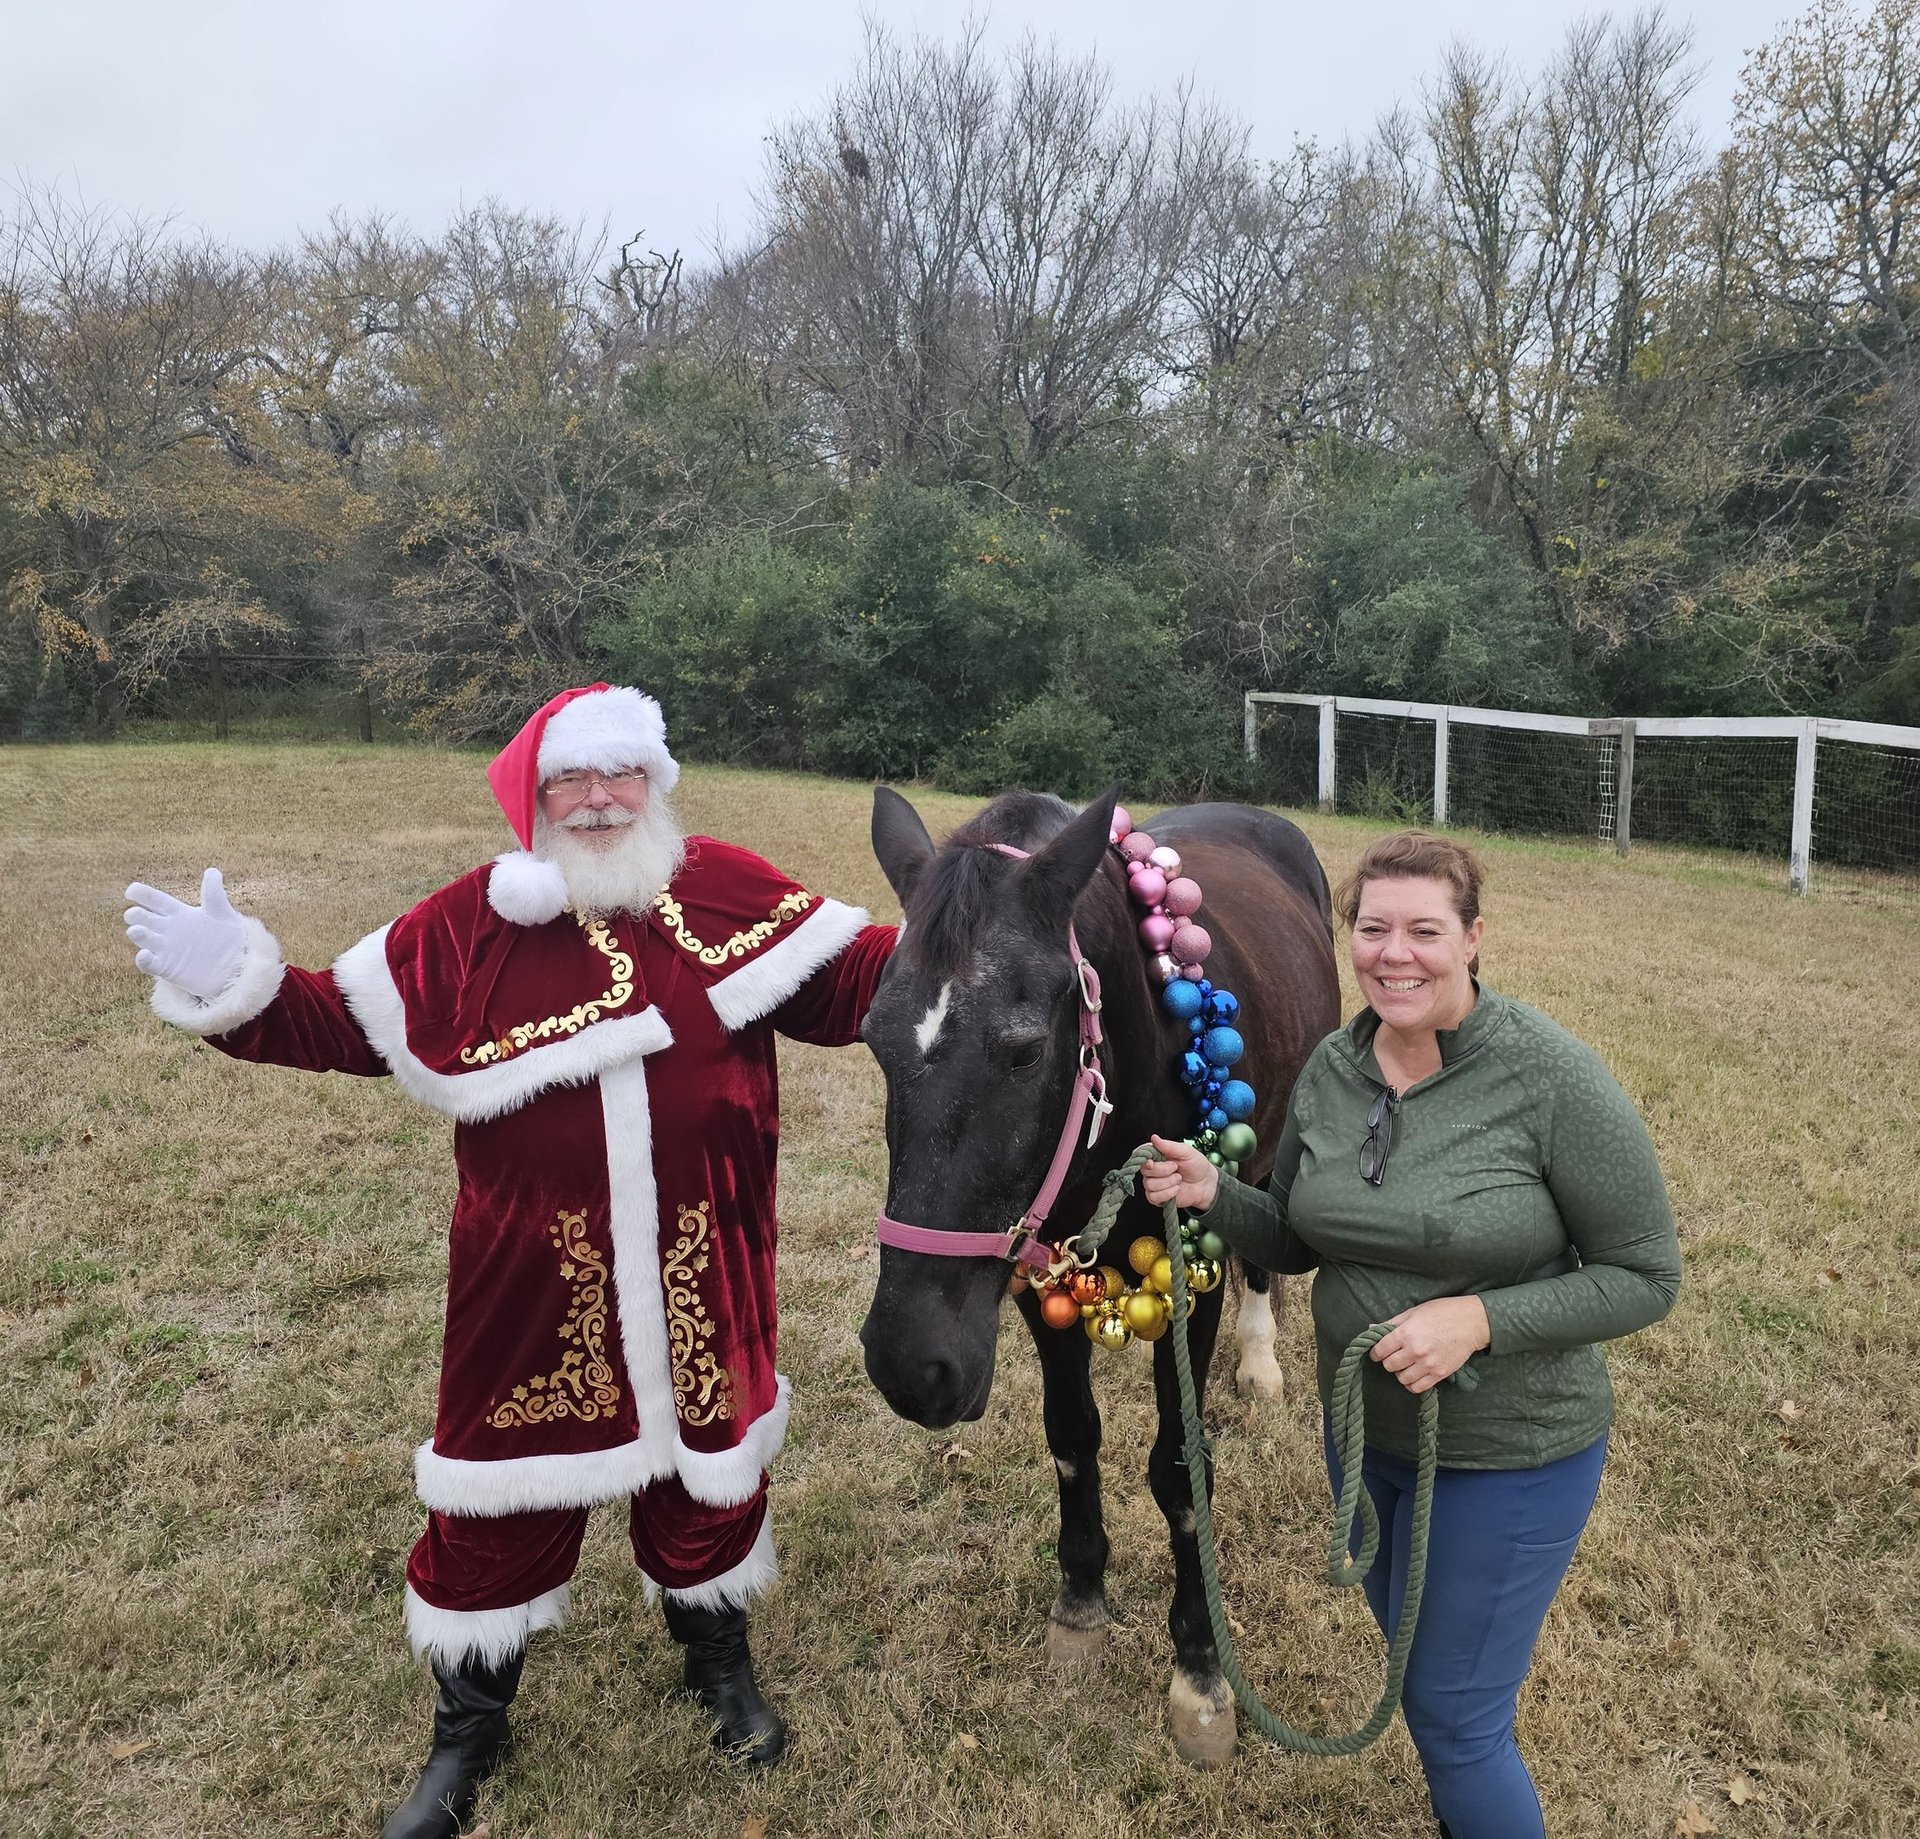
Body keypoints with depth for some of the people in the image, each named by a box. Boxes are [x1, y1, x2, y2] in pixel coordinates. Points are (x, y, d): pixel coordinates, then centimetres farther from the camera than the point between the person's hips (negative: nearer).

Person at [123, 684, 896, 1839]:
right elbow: (342, 1024, 0)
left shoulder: (732, 891, -4)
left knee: (710, 1459, 21)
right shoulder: (470, 926, -4)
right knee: (503, 1489, 13)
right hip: (533, 1285, 0)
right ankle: (470, 1731, 39)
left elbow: (847, 987, 0)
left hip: (700, 1277, 1)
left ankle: (721, 1665, 49)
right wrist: (234, 986, -14)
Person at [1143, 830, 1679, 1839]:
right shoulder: (1330, 1066, -7)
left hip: (1511, 1455, -6)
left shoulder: (1553, 1077, -24)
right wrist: (1212, 1192, -15)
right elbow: (1296, 1238, 5)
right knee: (1409, 1649, 27)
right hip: (1362, 1426, 6)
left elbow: (1645, 1276, -17)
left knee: (1451, 1711, 8)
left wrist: (1478, 1318, -28)